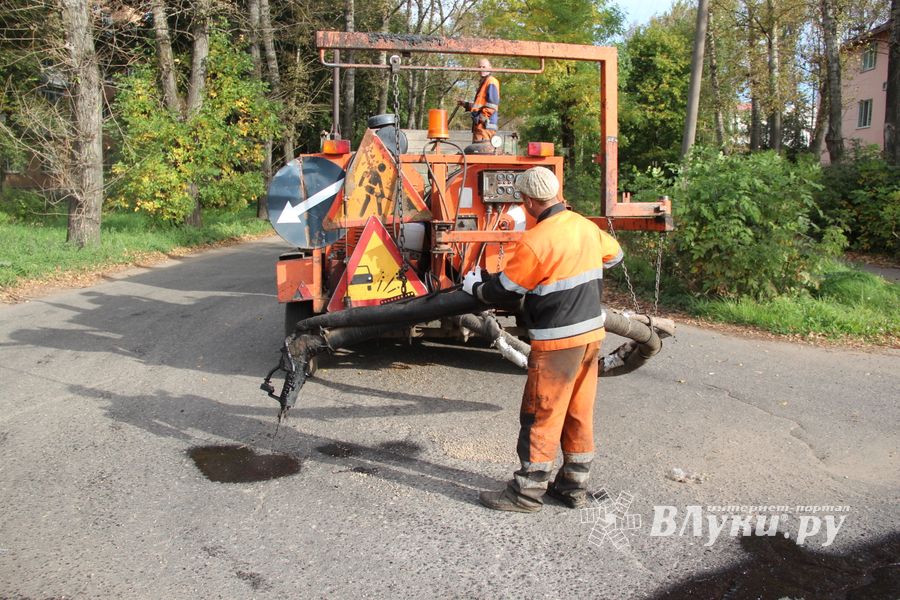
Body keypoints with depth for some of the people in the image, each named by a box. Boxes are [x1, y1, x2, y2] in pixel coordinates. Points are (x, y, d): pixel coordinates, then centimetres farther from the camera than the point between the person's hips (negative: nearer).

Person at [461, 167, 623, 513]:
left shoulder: (535, 241, -19)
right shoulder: (586, 227, 4)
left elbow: (505, 291, -11)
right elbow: (613, 255, 23)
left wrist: (475, 286, 8)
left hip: (557, 343, -8)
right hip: (592, 333, 8)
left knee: (540, 417, 3)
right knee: (579, 413, 15)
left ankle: (527, 492, 13)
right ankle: (574, 486, 26)